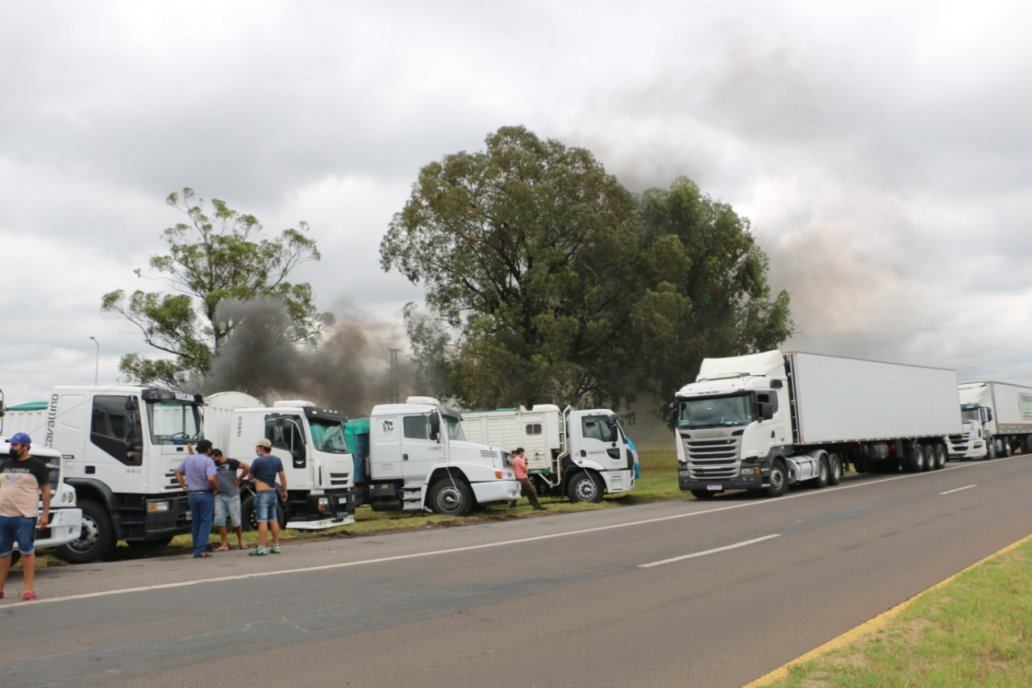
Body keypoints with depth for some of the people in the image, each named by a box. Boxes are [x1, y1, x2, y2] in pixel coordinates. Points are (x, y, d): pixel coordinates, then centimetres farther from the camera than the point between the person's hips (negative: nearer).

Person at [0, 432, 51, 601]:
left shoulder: (37, 465, -2)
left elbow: (46, 490, -2)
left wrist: (45, 514, -8)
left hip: (25, 517, -5)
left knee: (27, 552, -1)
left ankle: (28, 589, 3)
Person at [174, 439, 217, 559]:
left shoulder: (188, 459, 8)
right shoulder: (208, 461, -13)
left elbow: (177, 472, 16)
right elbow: (211, 478, -26)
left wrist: (184, 486, 15)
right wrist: (216, 488, -9)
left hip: (192, 494, 6)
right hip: (205, 494, -6)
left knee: (195, 522, 15)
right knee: (205, 522, 0)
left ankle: (196, 549, 18)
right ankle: (200, 551, -5)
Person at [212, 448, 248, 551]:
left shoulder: (232, 462, -9)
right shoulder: (214, 464, 5)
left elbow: (247, 467, -14)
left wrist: (238, 479, -9)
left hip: (232, 495, -4)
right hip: (219, 496, 4)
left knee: (235, 520, 4)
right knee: (219, 519, -3)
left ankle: (240, 542, 21)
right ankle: (224, 544, 4)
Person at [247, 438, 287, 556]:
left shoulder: (258, 461, -12)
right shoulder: (277, 460, 8)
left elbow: (250, 476, -2)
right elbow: (283, 477, 10)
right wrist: (284, 491, 18)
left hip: (262, 494, -7)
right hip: (273, 493, 7)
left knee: (262, 521, -9)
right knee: (273, 520, 12)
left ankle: (261, 548, -10)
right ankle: (276, 546, 16)